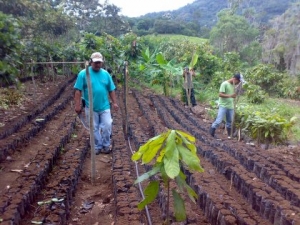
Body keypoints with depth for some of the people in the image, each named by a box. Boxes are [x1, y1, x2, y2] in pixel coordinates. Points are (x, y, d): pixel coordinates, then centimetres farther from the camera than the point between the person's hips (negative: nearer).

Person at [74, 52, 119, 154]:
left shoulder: (105, 74, 3)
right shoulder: (83, 74, -7)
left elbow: (111, 90, 9)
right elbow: (78, 91, -8)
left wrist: (114, 102, 5)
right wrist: (77, 105, -11)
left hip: (104, 106, 2)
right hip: (91, 107, -2)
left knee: (107, 126, 1)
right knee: (94, 128, 10)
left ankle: (106, 145, 21)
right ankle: (97, 147, 25)